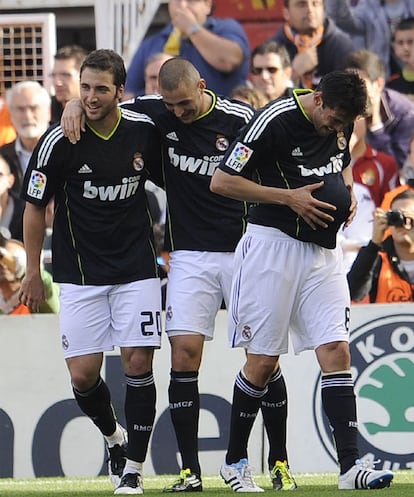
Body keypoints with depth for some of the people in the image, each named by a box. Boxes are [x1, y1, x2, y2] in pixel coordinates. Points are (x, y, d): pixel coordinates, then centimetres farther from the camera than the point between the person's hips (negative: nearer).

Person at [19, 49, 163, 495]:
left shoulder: (144, 131, -5)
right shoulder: (59, 141, -12)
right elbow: (35, 206, -2)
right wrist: (32, 271, 1)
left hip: (136, 269, 1)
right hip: (80, 273, -1)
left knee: (138, 364, -7)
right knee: (83, 375, -3)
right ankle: (112, 436, 27)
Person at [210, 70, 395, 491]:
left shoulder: (341, 121, 5)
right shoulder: (274, 122, -16)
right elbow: (221, 182, -14)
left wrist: (347, 193, 5)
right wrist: (289, 197, -17)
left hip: (323, 251, 6)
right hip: (273, 245, -6)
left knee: (336, 352, -6)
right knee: (263, 361, -2)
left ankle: (350, 466, -12)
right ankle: (234, 462, 15)